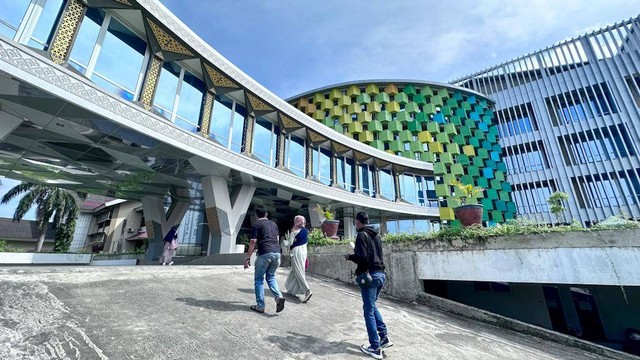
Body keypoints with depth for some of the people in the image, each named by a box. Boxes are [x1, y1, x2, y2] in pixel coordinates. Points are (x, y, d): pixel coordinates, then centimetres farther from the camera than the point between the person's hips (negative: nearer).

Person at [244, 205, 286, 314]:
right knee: (271, 276, 21)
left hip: (265, 254, -5)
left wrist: (248, 258, -1)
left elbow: (253, 242, -6)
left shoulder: (257, 224, 1)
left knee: (259, 279, 11)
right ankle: (278, 296, 1)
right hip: (277, 253, 5)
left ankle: (260, 306, 14)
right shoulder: (273, 224, 18)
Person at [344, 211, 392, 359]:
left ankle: (375, 348, 11)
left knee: (368, 310, 3)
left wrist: (349, 256, -2)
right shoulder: (376, 235, 11)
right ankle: (384, 337, 25)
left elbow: (361, 257, -20)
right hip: (380, 274, 8)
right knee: (372, 306, 23)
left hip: (369, 275, -8)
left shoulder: (362, 235, -12)